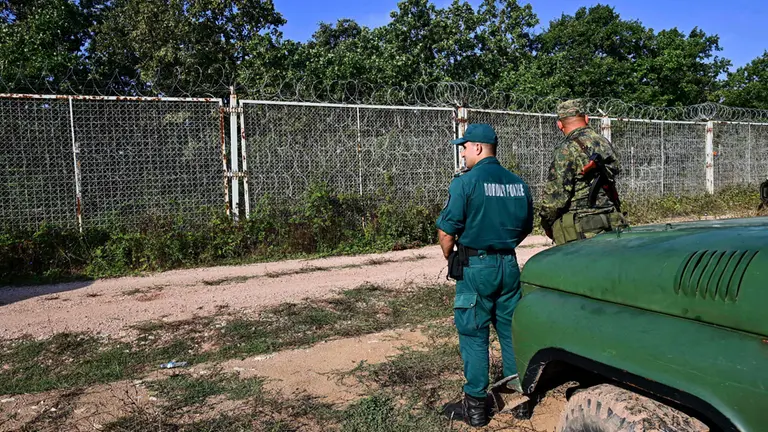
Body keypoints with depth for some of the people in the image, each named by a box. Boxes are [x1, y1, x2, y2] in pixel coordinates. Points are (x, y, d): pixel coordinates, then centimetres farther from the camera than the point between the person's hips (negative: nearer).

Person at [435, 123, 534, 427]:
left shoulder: (465, 183, -13)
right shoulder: (518, 184, 6)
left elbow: (446, 232, -14)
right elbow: (525, 228, 15)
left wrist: (451, 260, 3)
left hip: (475, 267, -5)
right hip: (509, 264, 6)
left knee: (473, 335, 3)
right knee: (510, 326, 18)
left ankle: (475, 405, 11)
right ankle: (518, 380, 29)